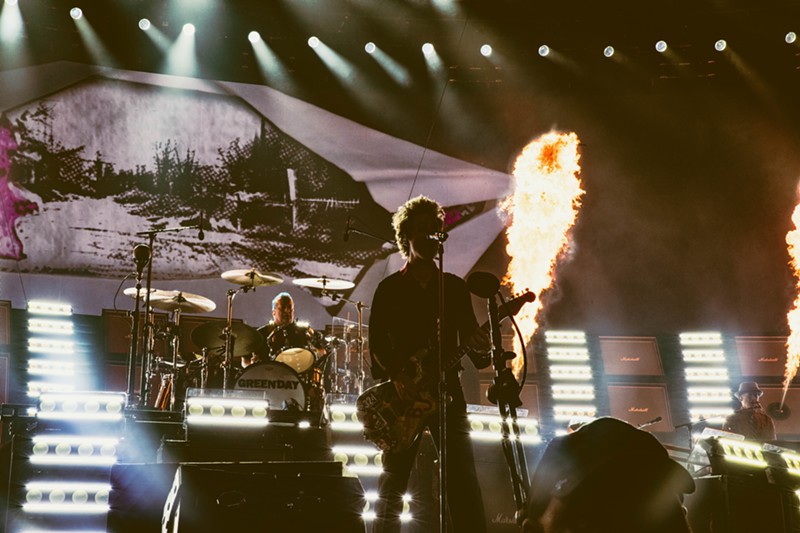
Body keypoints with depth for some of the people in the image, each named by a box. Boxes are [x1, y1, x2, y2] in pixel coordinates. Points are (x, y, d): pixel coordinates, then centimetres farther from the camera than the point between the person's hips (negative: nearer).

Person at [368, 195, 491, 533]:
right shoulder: (389, 288, 6)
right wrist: (396, 375, -18)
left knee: (465, 485, -6)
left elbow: (471, 338, 10)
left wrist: (482, 347, -14)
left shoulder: (455, 287, 13)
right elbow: (376, 343, -1)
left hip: (447, 391, 1)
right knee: (392, 486, 1)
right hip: (402, 394, -1)